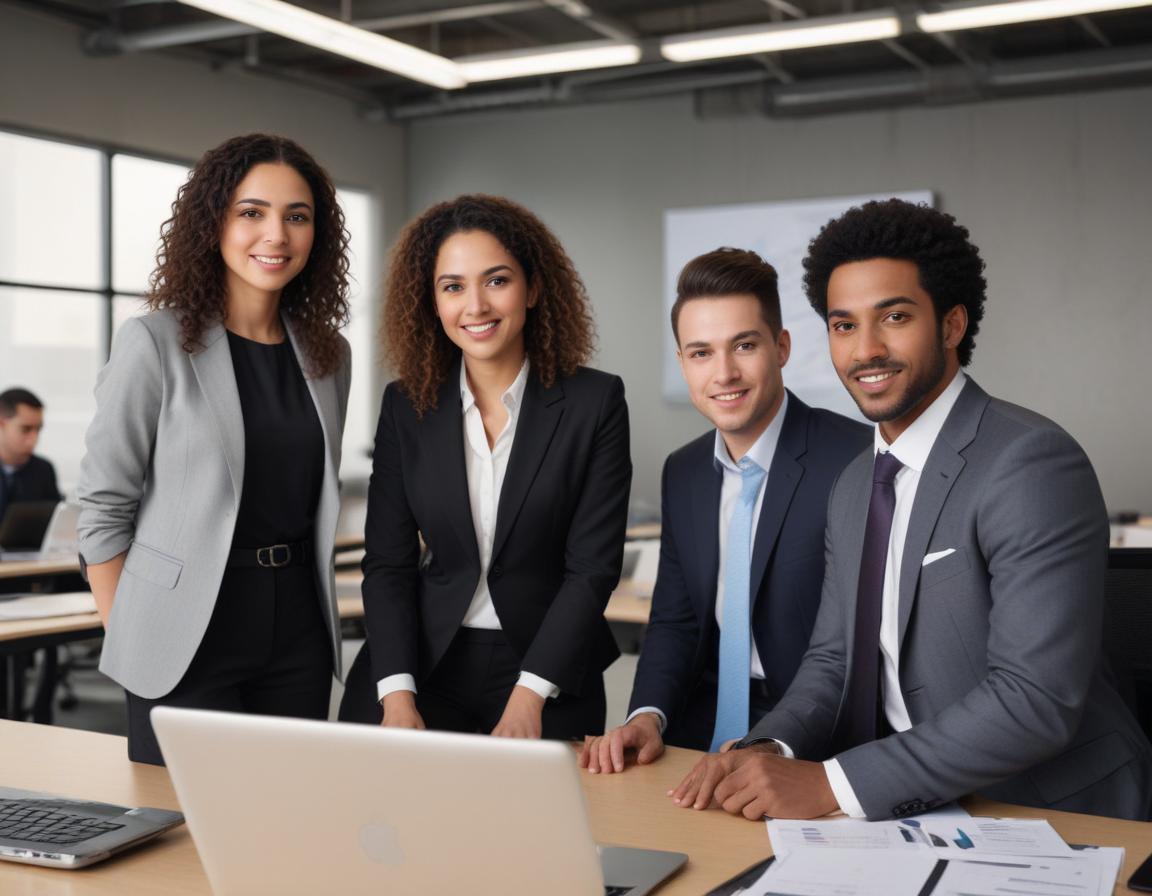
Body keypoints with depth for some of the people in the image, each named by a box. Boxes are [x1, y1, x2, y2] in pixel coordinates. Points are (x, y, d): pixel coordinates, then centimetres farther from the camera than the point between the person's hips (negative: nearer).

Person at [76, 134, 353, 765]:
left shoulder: (329, 354, 8)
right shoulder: (155, 344, -8)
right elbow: (103, 509, -5)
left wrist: (318, 607, 13)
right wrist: (127, 640, -5)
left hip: (299, 635, 5)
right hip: (188, 640, -5)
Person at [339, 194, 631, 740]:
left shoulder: (595, 402, -6)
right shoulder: (405, 406, 1)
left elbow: (593, 566, -9)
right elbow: (386, 562, -1)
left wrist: (528, 696, -18)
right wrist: (397, 696, -14)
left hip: (549, 674, -1)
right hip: (424, 663, 2)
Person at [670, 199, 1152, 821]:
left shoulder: (1034, 465, -16)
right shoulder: (854, 488, 10)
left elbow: (1036, 700, -23)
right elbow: (834, 661, 11)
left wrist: (831, 783, -25)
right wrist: (769, 749, -10)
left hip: (1053, 817, -6)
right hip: (912, 811, 6)